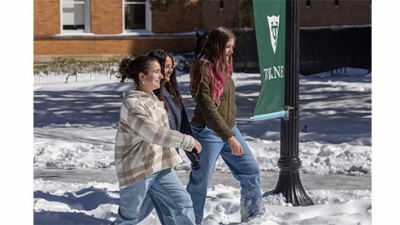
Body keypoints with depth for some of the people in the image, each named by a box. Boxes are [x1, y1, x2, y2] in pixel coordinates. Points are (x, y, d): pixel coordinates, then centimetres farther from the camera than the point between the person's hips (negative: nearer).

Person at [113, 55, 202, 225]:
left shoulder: (151, 97, 8)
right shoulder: (132, 104, -21)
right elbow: (155, 133, -30)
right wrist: (188, 141, -26)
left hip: (159, 165, 8)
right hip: (137, 168, -8)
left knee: (182, 204, 1)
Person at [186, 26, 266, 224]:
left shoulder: (223, 65, 9)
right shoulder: (203, 68, -17)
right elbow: (207, 107, -22)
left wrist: (231, 131, 17)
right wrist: (229, 137, -25)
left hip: (229, 129, 9)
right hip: (208, 132, -8)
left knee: (251, 170, 8)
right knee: (200, 180, 3)